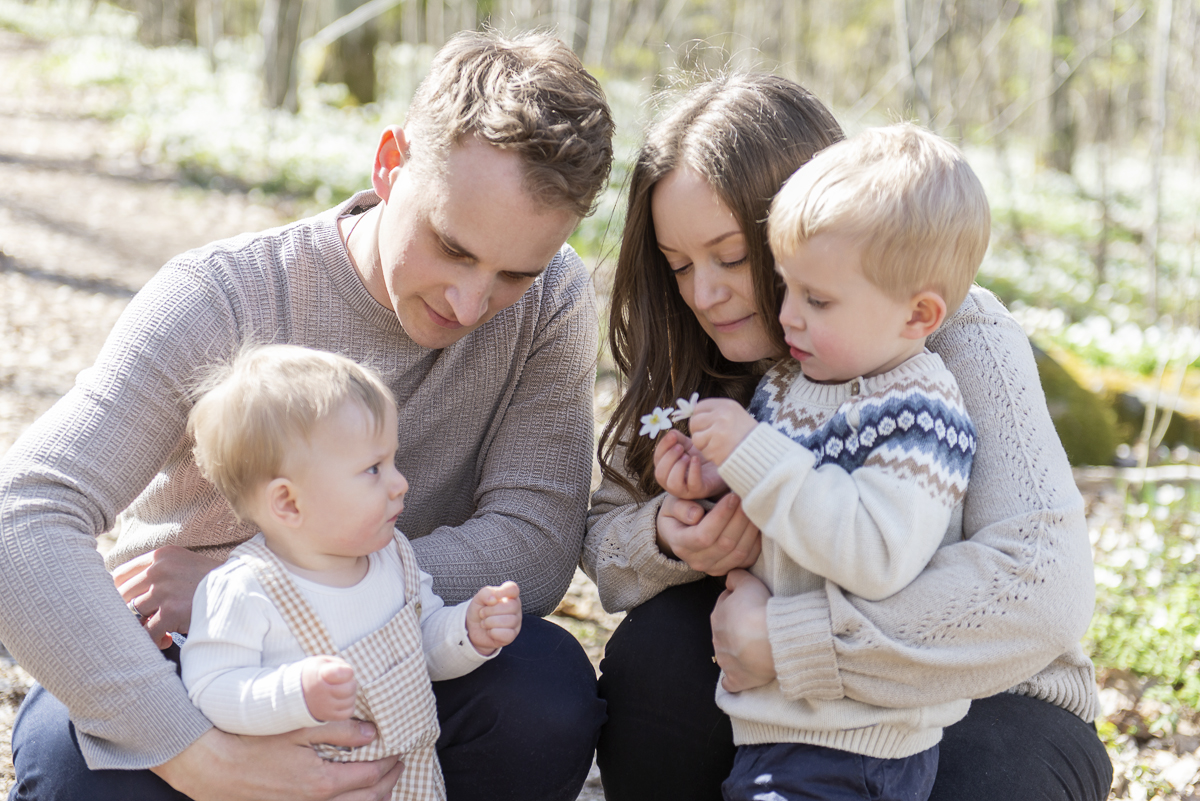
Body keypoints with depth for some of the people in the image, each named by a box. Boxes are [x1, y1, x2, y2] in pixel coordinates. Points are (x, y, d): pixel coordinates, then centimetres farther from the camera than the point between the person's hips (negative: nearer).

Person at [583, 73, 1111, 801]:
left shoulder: (959, 339, -22)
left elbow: (1045, 584, -34)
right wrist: (668, 541, -27)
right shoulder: (693, 359, -5)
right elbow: (607, 540, -1)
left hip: (976, 695, -4)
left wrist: (788, 638, -34)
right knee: (652, 656, -23)